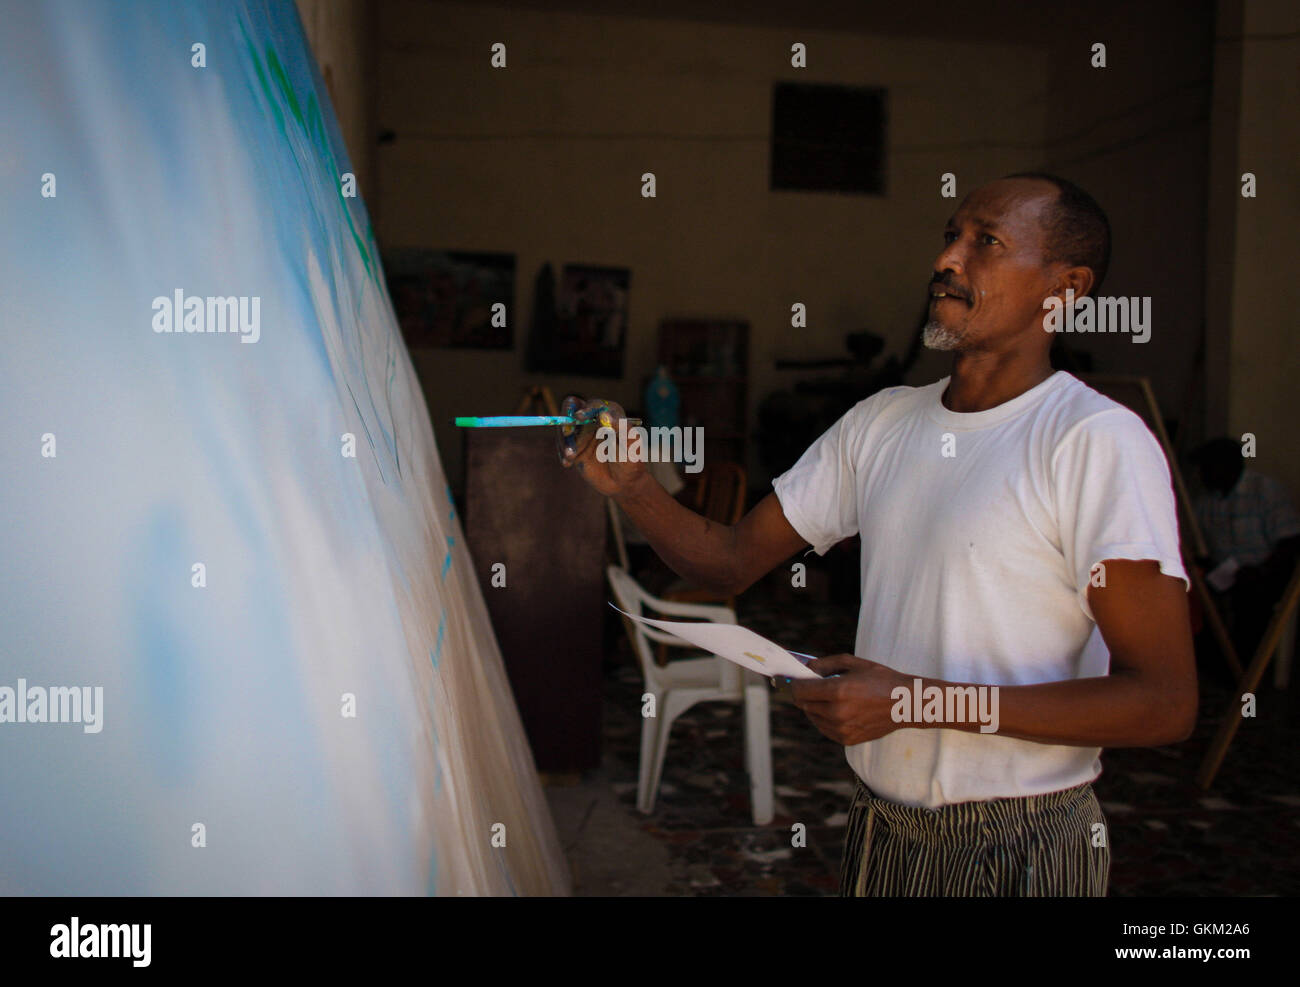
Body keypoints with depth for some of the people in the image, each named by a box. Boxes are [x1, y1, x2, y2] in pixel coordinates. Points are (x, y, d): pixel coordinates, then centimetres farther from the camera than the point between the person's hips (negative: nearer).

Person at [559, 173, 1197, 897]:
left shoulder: (1097, 441, -17)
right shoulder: (882, 421, 4)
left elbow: (1166, 702, -21)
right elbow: (732, 559, 5)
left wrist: (916, 700, -24)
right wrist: (631, 485, -14)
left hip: (1021, 847, -6)